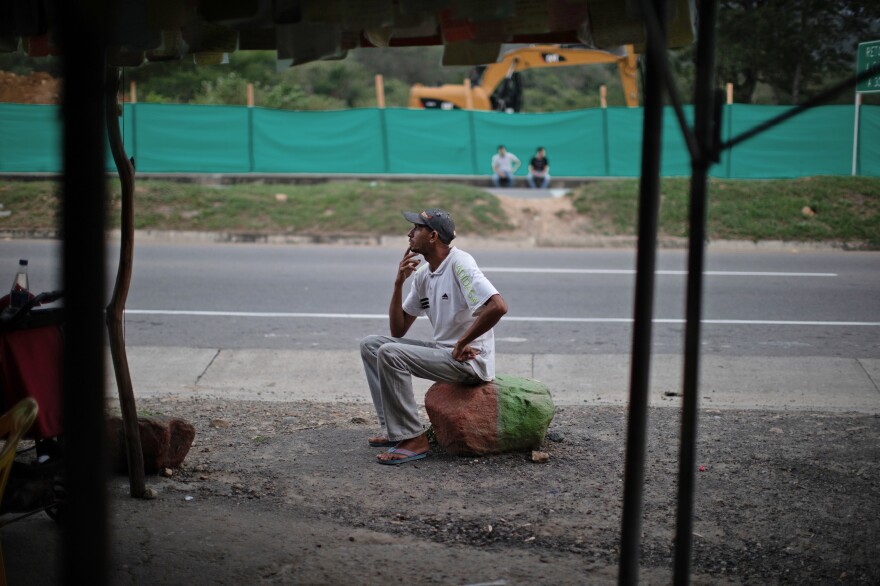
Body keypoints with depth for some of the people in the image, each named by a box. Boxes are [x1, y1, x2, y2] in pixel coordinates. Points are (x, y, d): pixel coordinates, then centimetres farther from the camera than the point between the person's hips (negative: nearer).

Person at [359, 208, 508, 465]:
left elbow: (498, 307, -30)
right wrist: (399, 283, 1)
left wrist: (461, 343, -20)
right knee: (371, 344, 8)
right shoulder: (423, 273, 11)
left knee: (389, 353, -24)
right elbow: (398, 331, 13)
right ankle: (393, 430, 6)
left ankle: (413, 440, -16)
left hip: (470, 360, -9)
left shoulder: (459, 263, -16)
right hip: (442, 350, 9)